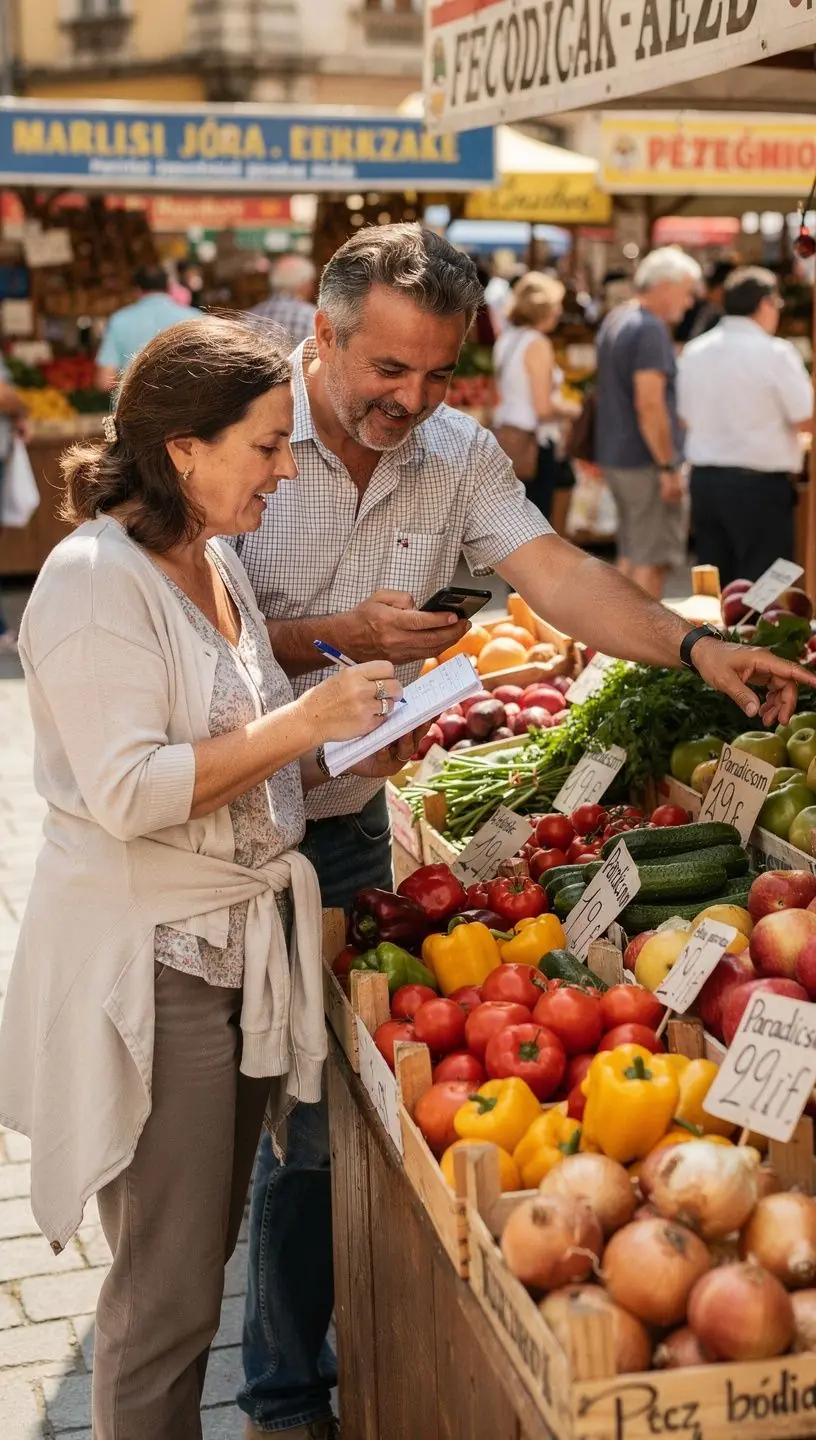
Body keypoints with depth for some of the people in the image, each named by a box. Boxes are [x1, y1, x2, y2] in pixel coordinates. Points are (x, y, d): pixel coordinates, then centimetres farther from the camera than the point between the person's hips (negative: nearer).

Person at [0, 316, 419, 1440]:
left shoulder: (216, 561, 11)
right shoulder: (97, 580, -16)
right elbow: (129, 792, -23)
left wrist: (351, 752, 5)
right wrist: (302, 721, -22)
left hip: (246, 946, 9)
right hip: (149, 967, -8)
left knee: (204, 1255, 19)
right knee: (169, 1295, 2)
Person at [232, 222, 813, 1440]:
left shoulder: (458, 455, 1)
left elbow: (559, 573, -10)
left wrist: (694, 646, -24)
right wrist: (338, 637, -21)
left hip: (344, 824, 4)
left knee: (314, 1110, 10)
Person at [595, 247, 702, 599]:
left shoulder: (615, 321, 15)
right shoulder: (650, 329, -16)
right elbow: (649, 404, -23)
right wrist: (669, 467, -19)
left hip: (615, 456, 10)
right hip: (646, 462, -10)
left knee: (630, 556, 16)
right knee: (653, 560, -4)